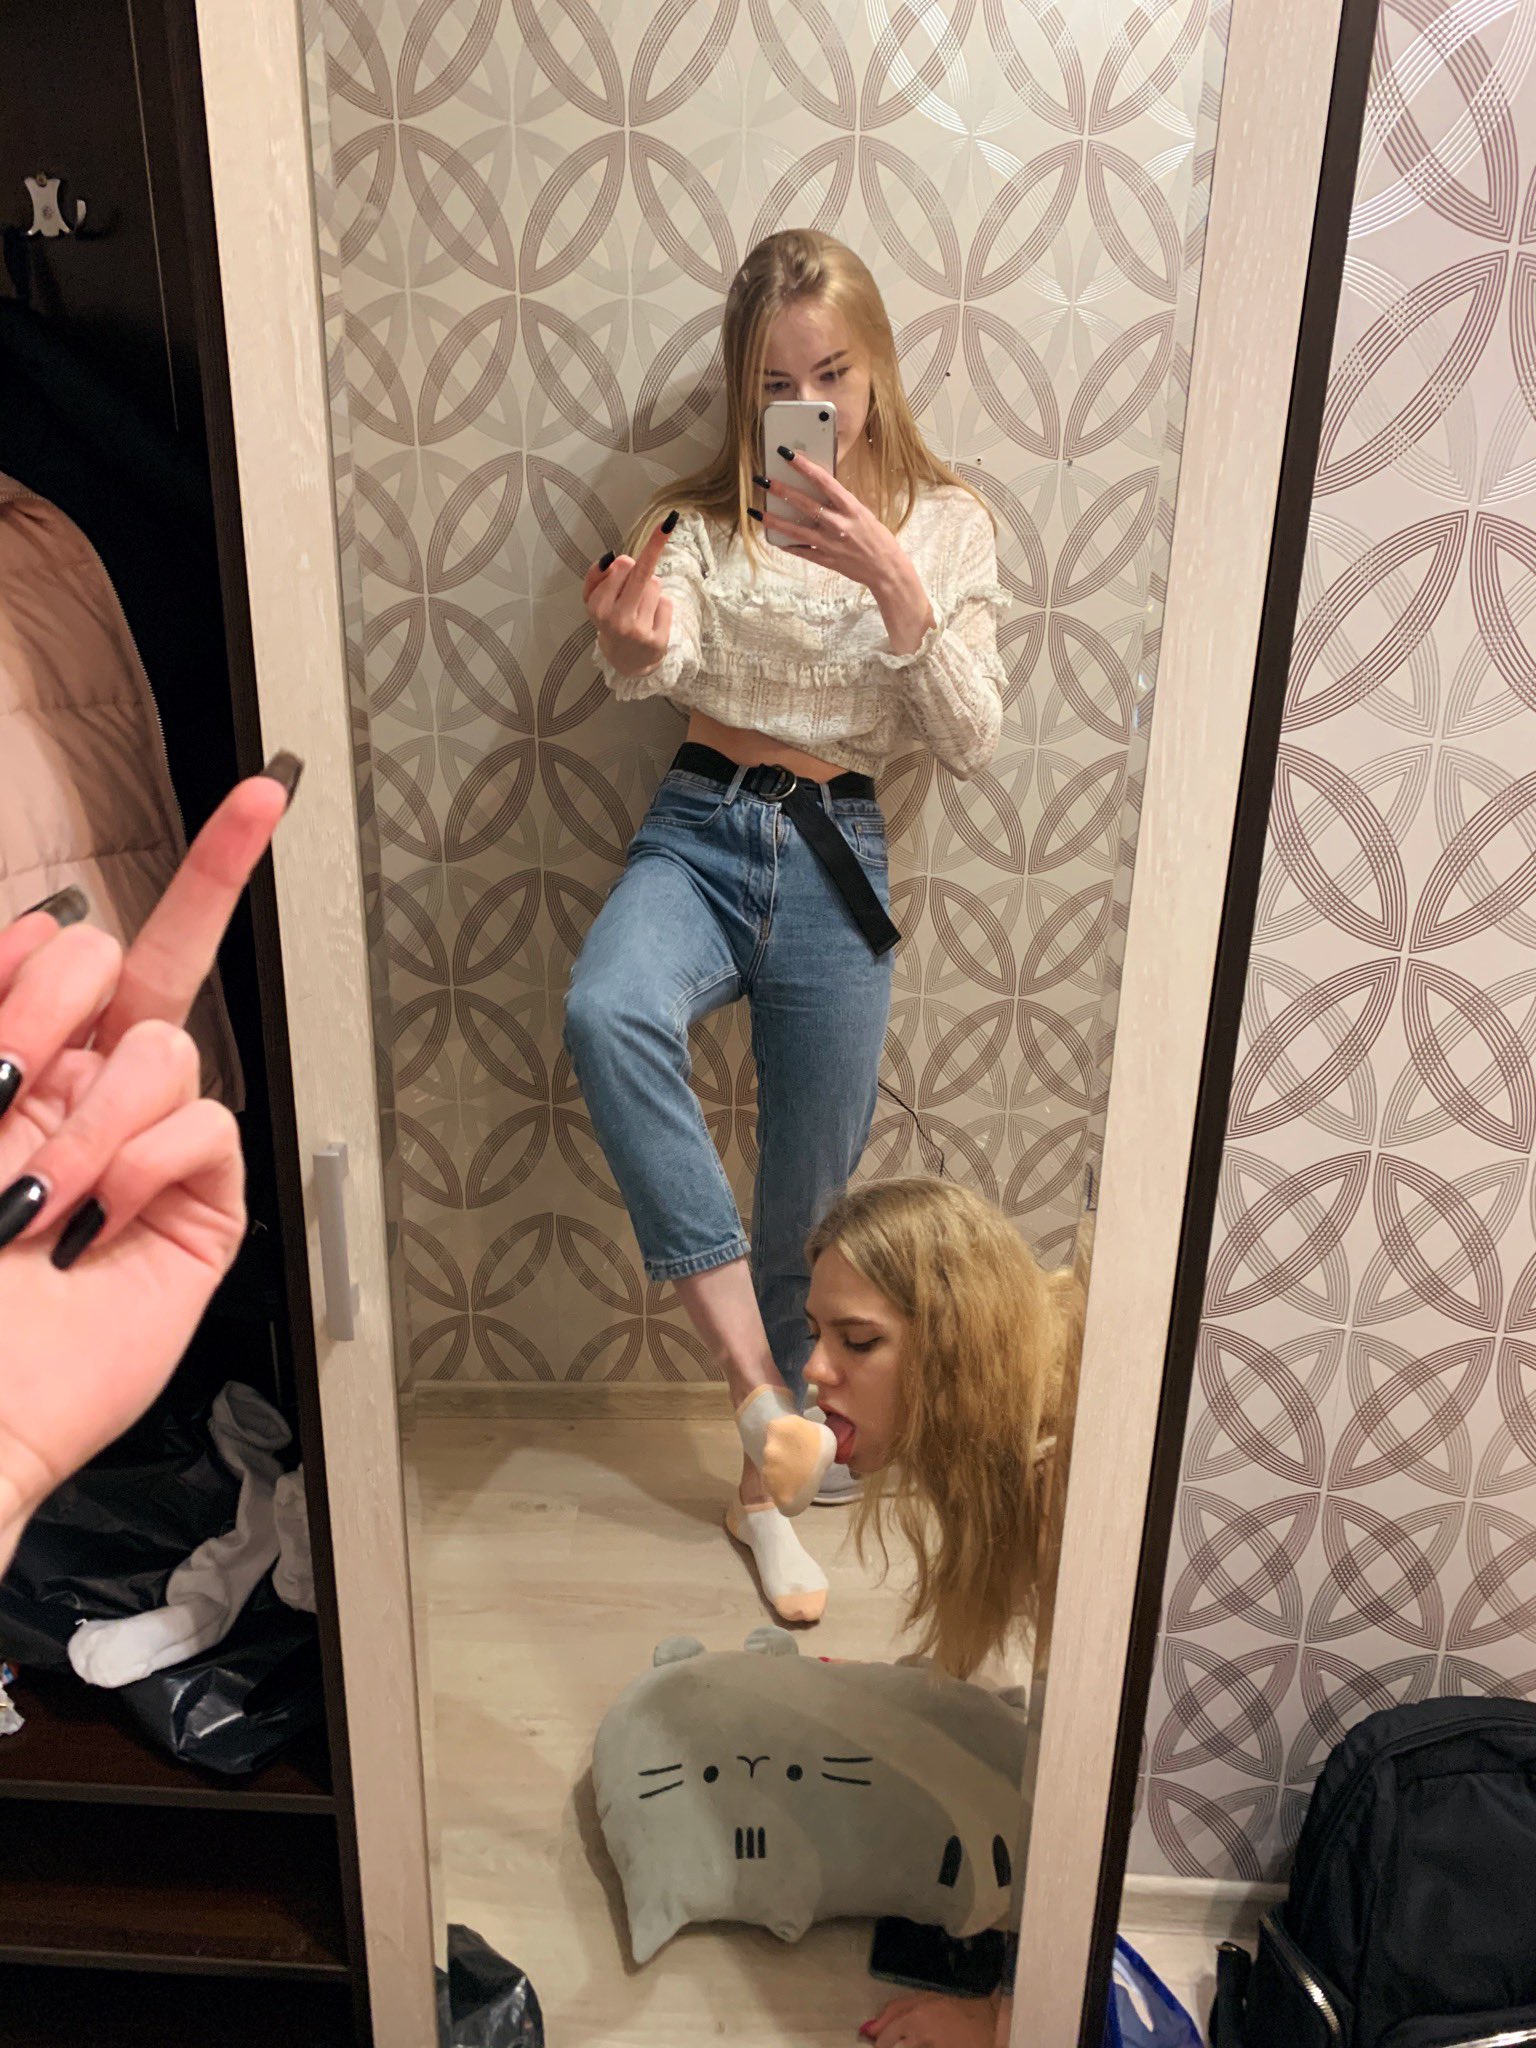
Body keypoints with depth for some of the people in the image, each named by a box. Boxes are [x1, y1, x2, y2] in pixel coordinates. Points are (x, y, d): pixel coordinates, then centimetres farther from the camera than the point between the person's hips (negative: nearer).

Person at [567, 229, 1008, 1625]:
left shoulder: (945, 523, 5)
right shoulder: (705, 516, 6)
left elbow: (973, 744, -5)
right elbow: (661, 666, -14)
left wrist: (896, 584, -20)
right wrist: (632, 651, -39)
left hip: (838, 857, 0)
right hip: (701, 834, 0)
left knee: (809, 1210, 6)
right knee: (608, 1010, -36)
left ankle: (770, 1485, 32)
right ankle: (765, 1391, -25)